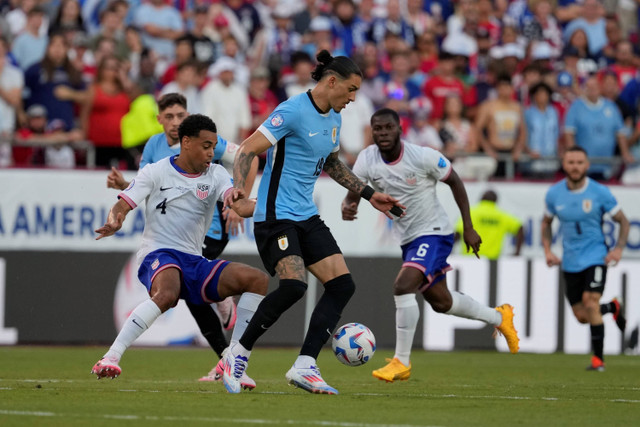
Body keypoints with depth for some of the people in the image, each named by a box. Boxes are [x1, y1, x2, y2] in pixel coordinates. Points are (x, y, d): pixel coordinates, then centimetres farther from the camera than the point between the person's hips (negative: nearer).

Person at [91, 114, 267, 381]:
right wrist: (114, 222, -27)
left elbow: (239, 205, -6)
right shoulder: (156, 173, 2)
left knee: (258, 280, -9)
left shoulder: (216, 174, 11)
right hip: (159, 256, -6)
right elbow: (123, 205, -3)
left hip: (195, 262, 6)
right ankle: (110, 358, -39)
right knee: (167, 294, -40)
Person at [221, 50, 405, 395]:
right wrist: (236, 191, -32)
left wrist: (369, 194, 27)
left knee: (342, 284, -2)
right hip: (276, 215, -9)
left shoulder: (333, 118, 12)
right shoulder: (293, 111, -15)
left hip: (307, 216, 9)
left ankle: (304, 367, -2)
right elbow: (247, 150, -18)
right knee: (294, 285, -25)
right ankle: (238, 355, -9)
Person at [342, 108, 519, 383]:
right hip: (408, 239, 7)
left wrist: (469, 228, -5)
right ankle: (499, 317, 45)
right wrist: (347, 208, -35)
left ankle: (401, 362, -17)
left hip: (434, 234, -7)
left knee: (403, 286, -27)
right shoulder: (367, 159, -11)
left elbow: (454, 182, -6)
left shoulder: (424, 157, -21)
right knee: (441, 302, 19)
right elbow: (352, 194, -9)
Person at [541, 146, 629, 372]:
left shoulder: (600, 192, -9)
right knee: (582, 316, 6)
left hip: (596, 257, -4)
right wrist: (547, 250, 4)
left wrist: (618, 248, -11)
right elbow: (546, 222, 16)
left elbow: (623, 221, 2)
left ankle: (598, 358, -8)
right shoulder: (554, 194, -2)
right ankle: (612, 308, 39)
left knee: (590, 304, -20)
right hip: (570, 262, 4)